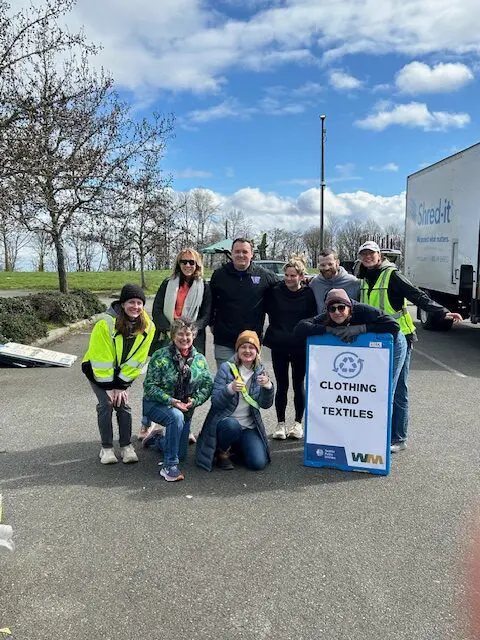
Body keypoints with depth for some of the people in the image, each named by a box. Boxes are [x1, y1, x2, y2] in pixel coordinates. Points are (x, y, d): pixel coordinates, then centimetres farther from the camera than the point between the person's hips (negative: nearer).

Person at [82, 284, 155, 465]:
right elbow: (100, 360, -24)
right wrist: (109, 387, -20)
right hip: (98, 370, -3)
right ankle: (106, 448, 1)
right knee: (106, 404, -13)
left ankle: (126, 446, 6)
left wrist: (122, 385, -14)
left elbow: (137, 361, -12)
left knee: (123, 404, -7)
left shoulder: (148, 327, -18)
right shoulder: (106, 324, -30)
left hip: (123, 372, 3)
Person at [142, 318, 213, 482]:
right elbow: (149, 386, -17)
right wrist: (171, 401, -28)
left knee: (181, 453, 10)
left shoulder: (200, 359, -3)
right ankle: (169, 466, -24)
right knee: (176, 416, -38)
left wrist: (194, 401, -21)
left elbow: (208, 385, -3)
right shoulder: (160, 356, -14)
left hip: (185, 408, 5)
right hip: (156, 404, -4)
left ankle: (158, 437, 43)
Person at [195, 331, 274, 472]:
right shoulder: (226, 368, -8)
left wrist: (267, 386, -21)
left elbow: (265, 405, -2)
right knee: (232, 425, -37)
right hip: (225, 422, -3)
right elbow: (215, 402, -14)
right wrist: (230, 389, -33)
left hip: (249, 426, 3)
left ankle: (236, 446, 18)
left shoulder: (260, 372, 3)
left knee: (258, 463, -15)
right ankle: (222, 451, -4)